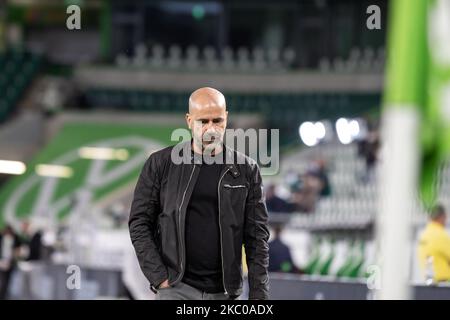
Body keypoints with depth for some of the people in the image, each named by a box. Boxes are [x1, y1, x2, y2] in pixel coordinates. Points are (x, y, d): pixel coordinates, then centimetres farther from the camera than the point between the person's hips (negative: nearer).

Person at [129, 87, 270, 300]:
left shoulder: (246, 170, 4)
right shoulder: (161, 163, 0)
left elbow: (257, 237, 4)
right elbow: (139, 223, 2)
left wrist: (259, 294, -3)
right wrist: (158, 276, -7)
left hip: (223, 291, 2)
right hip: (176, 288, -2)